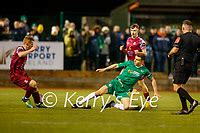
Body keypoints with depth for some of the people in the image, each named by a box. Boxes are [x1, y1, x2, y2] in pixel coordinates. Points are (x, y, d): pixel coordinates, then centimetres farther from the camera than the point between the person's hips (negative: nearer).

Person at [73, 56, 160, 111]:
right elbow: (116, 65, 12)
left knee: (126, 107, -25)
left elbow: (153, 80, 12)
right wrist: (104, 69, 8)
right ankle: (79, 104, -9)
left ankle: (112, 104, 5)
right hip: (116, 83, 0)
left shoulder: (144, 71, -2)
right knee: (98, 92, -19)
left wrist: (155, 92, 7)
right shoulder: (129, 63, 0)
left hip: (124, 90, 0)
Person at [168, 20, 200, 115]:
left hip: (181, 63, -7)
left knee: (176, 87, -7)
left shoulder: (181, 37, -7)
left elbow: (175, 50, -11)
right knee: (180, 86, 15)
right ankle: (184, 109, 7)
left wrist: (169, 54, 8)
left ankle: (192, 101, -24)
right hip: (190, 64, 7)